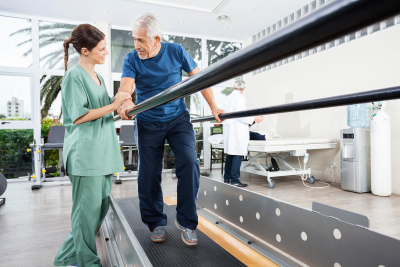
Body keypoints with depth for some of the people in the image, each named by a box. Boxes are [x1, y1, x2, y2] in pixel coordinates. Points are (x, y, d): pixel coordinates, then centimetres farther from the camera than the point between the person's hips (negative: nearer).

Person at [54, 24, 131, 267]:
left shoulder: (99, 78, 19)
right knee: (88, 209, -1)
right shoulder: (74, 75, -6)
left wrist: (120, 103, 14)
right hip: (85, 153, -8)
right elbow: (78, 116, -13)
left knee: (102, 206, 12)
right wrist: (113, 105, -14)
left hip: (103, 151, 9)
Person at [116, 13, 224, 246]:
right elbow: (125, 87, -22)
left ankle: (186, 221, 0)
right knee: (149, 174, 3)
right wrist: (126, 102, -46)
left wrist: (213, 107, -2)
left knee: (189, 162, -17)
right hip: (147, 123, 1)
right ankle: (156, 223, 23)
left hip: (178, 118, 0)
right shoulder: (132, 59, -6)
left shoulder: (176, 51, -5)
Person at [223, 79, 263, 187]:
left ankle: (227, 178, 23)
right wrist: (254, 119, -12)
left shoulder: (227, 98, 13)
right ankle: (234, 180, -2)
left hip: (228, 129, 8)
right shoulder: (240, 98, -10)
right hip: (237, 130, -8)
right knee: (237, 155, -4)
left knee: (230, 154, 15)